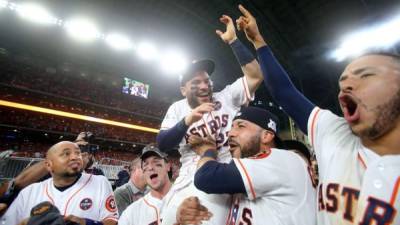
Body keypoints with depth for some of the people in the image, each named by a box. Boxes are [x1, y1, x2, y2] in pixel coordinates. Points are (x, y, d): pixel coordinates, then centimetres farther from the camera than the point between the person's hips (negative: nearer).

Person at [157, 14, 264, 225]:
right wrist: (187, 121, -20)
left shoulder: (227, 97, 3)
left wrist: (233, 40, -12)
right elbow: (162, 144, -4)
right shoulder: (177, 109, 8)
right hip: (190, 180, 2)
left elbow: (255, 75, -9)